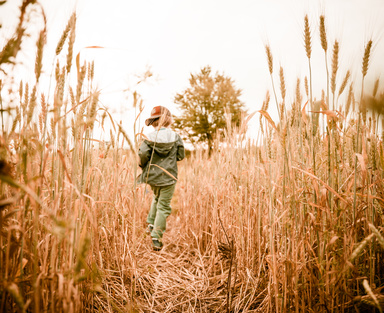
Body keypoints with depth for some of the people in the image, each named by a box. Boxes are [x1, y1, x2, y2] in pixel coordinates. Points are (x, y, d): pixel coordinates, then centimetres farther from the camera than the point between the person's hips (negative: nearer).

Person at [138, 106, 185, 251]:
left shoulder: (150, 137, -8)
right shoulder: (175, 137, -4)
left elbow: (143, 154, -16)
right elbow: (180, 156, 1)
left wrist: (143, 166, 4)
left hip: (152, 176, 1)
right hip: (168, 177, -1)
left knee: (157, 198, 30)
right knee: (163, 206, 5)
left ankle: (151, 224, 30)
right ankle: (156, 238, 0)